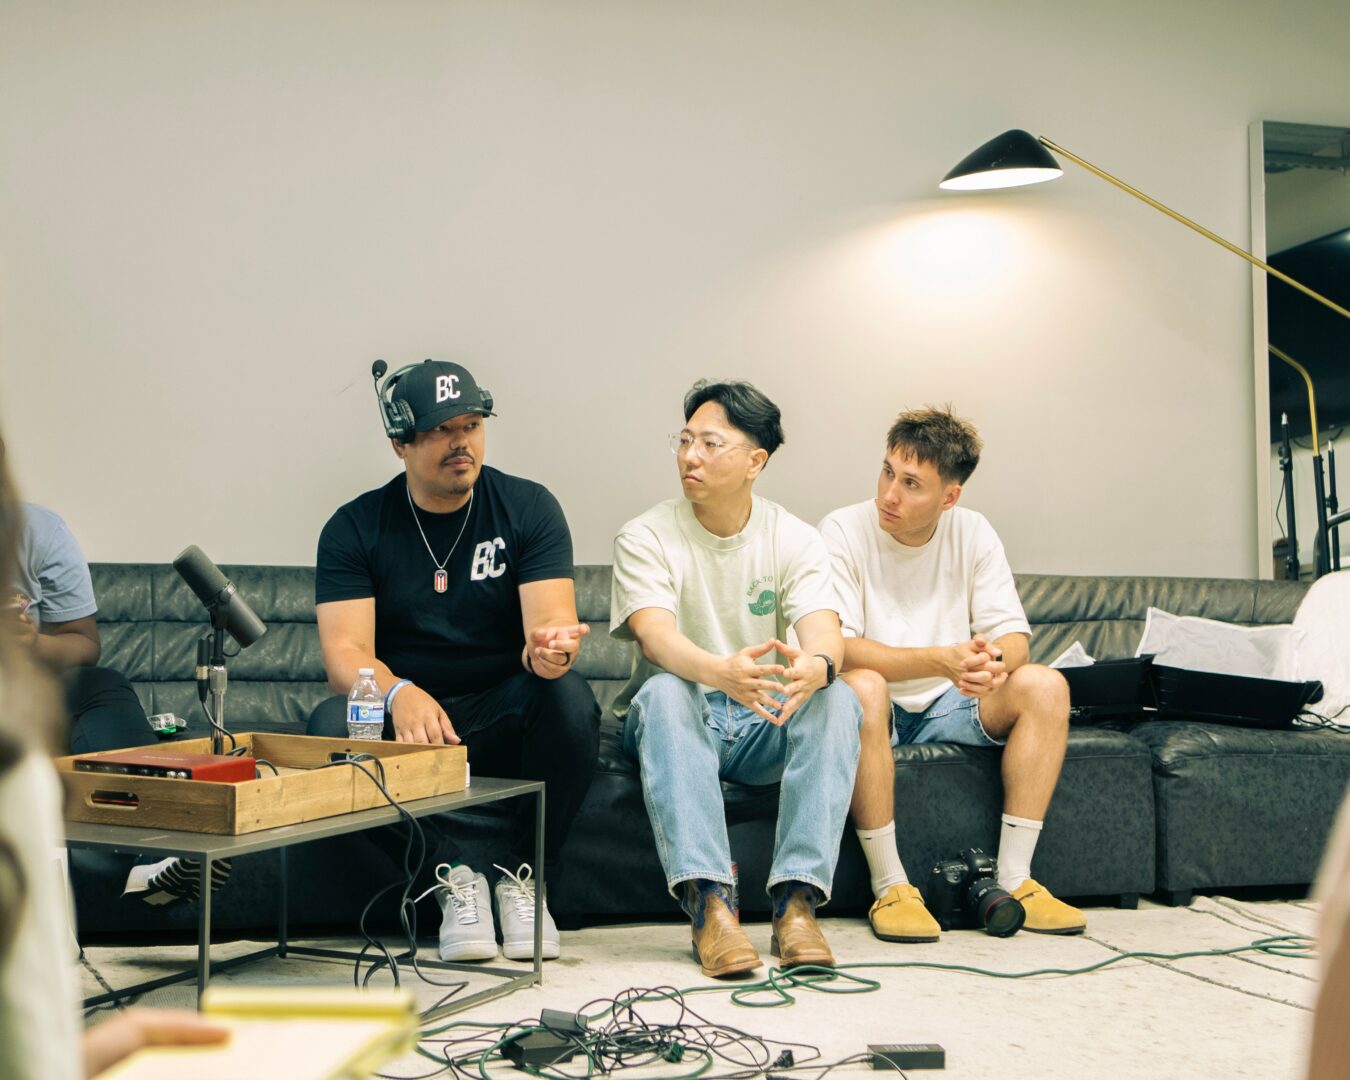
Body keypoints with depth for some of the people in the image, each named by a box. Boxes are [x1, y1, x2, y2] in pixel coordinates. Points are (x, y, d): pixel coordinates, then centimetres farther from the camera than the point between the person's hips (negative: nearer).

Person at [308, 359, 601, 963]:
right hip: (402, 721, 0)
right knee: (331, 725, -30)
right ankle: (455, 878, -15)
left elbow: (551, 620, -11)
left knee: (568, 697, -32)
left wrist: (549, 648, -38)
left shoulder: (528, 508, 0)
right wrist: (399, 694, -35)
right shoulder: (355, 528, -1)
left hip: (503, 719, 0)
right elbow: (345, 652, -12)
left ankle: (524, 878, -11)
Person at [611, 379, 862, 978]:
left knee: (837, 699, -28)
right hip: (681, 721, -2)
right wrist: (723, 672, -47)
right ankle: (709, 902, -42)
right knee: (663, 692, -35)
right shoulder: (645, 538, -7)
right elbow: (656, 637, -24)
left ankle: (797, 901, -33)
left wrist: (815, 666, -43)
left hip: (767, 724, 2)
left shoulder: (795, 539, 0)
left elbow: (825, 635, -16)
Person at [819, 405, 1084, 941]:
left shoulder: (973, 534, -1)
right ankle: (889, 887, -28)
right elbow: (837, 648, -24)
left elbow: (1012, 635, -5)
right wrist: (941, 660, -36)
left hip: (948, 707, 4)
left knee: (1045, 685, -20)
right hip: (879, 713, -4)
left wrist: (994, 662, -31)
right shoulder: (843, 531, -14)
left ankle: (1013, 879, -17)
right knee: (862, 687, -37)